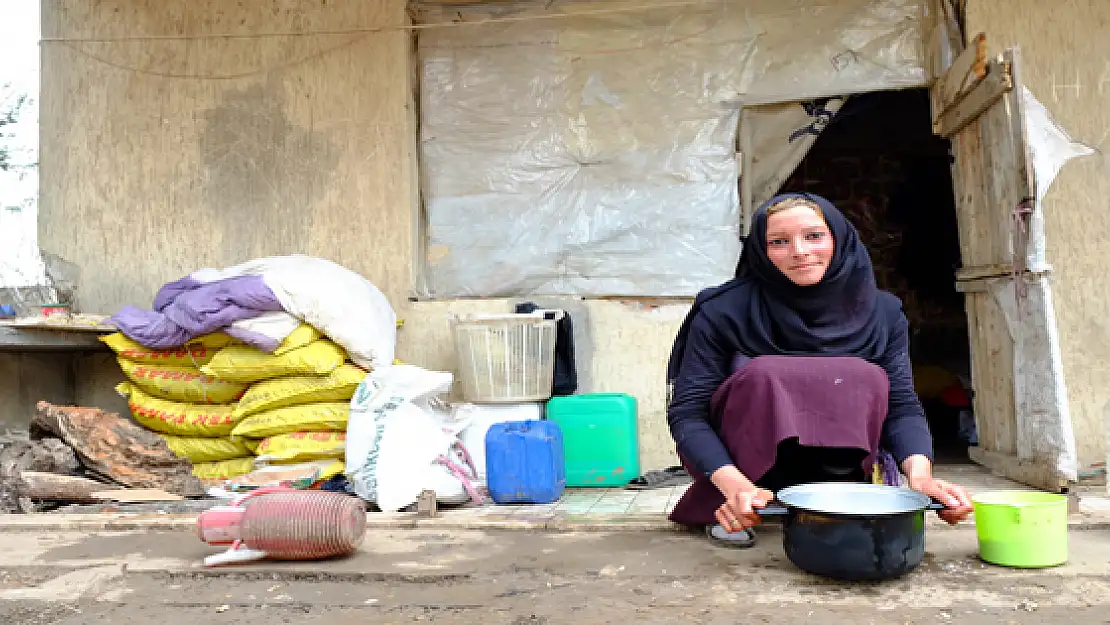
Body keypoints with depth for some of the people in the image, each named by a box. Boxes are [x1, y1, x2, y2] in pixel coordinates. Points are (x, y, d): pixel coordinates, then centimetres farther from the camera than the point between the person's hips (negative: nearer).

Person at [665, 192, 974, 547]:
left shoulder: (883, 312, -4)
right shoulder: (724, 312, -15)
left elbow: (901, 404, -9)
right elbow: (687, 411, -19)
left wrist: (920, 475, -31)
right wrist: (734, 484, -36)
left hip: (835, 463, 3)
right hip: (737, 461, -2)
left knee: (867, 379, -24)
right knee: (762, 375, -31)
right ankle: (726, 510, -14)